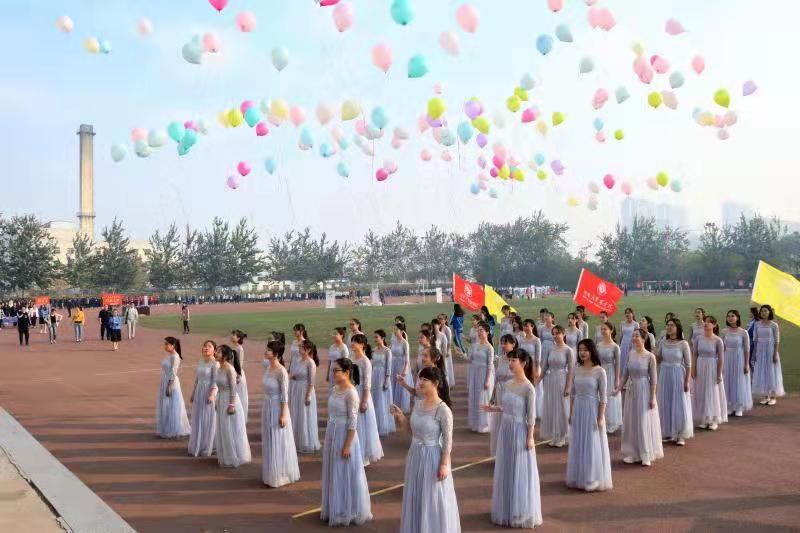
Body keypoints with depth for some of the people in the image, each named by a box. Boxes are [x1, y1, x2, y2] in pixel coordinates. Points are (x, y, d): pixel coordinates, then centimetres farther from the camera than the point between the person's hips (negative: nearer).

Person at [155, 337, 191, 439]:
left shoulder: (175, 356, -17)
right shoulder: (168, 355, 10)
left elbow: (173, 373, -20)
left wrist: (169, 386, -21)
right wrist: (165, 386, 18)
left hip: (171, 383, -9)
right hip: (164, 382, 9)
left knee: (171, 407, -1)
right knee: (164, 407, 15)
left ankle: (173, 432, 9)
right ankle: (165, 430, 25)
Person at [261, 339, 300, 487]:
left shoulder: (281, 372, -19)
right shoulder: (267, 367, 4)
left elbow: (285, 395, -17)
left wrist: (283, 415, -17)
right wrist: (266, 408, 16)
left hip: (277, 408, -8)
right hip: (267, 407, 8)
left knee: (279, 442, 3)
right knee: (269, 442, 16)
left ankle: (280, 476, 17)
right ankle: (271, 474, 29)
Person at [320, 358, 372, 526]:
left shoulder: (351, 393, -18)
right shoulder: (334, 389, 6)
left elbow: (353, 422, -19)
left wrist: (347, 445, -19)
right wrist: (330, 436, 15)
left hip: (345, 435, -8)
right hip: (332, 434, 8)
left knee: (345, 473, 4)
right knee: (333, 473, 16)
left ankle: (348, 512, 18)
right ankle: (335, 508, 31)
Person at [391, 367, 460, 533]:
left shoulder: (443, 410, -18)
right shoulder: (418, 404, 3)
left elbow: (448, 441, -14)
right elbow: (412, 433, 10)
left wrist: (444, 465, -16)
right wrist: (401, 418, -3)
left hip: (432, 457, -7)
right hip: (415, 456, 7)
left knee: (433, 501, 5)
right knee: (416, 498, 17)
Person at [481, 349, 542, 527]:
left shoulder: (528, 388, -16)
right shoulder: (508, 384, 4)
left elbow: (531, 416, -14)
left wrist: (530, 438, -14)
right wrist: (493, 409, -2)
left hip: (519, 432, -7)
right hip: (505, 430, 7)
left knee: (520, 472, 4)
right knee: (505, 470, 15)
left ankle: (521, 513, 18)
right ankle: (507, 510, 28)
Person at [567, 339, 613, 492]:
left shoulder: (599, 371, -10)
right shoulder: (576, 370, 4)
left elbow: (603, 397, -10)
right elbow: (572, 393, 10)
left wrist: (601, 417, -13)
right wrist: (571, 413, 8)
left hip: (592, 409, -5)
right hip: (578, 409, 5)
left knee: (593, 445, 3)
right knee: (577, 444, 12)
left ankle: (593, 479, 16)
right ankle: (578, 477, 25)